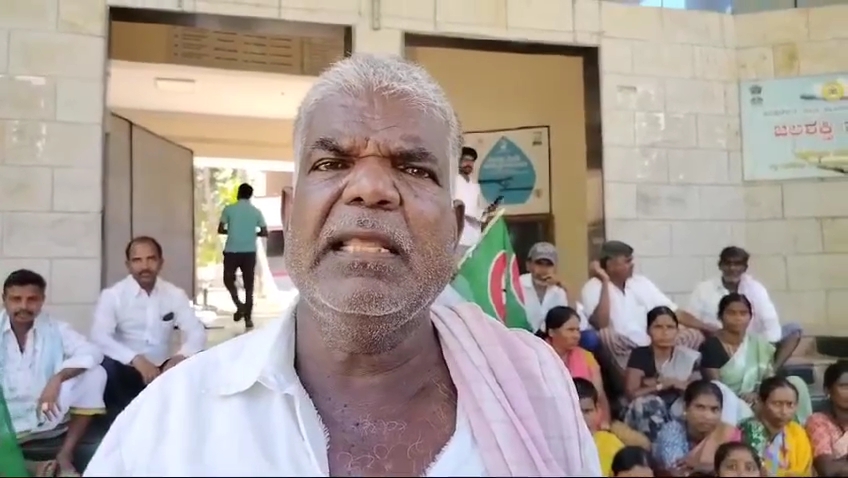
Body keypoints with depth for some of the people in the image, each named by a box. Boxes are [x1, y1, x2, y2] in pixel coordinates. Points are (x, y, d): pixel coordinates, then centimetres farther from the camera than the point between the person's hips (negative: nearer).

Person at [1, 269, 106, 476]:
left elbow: (91, 353, -18)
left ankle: (64, 455, -13)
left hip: (49, 417, 1)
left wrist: (57, 379, -35)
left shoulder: (55, 328, -2)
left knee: (95, 374, -21)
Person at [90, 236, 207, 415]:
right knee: (107, 367, -33)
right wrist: (136, 359, -35)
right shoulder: (112, 295, -8)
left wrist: (180, 357, -27)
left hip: (161, 369, 3)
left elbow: (197, 333, -5)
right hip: (127, 370, -2)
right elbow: (99, 337, -21)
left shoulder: (175, 294, 0)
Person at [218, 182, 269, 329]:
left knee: (228, 279, 18)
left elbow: (220, 230, -2)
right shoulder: (256, 211, 3)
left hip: (231, 251, -1)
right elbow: (265, 233, 2)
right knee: (249, 285, 7)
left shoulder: (229, 209, -2)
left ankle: (239, 305, -2)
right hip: (249, 252, 1)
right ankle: (248, 318, 6)